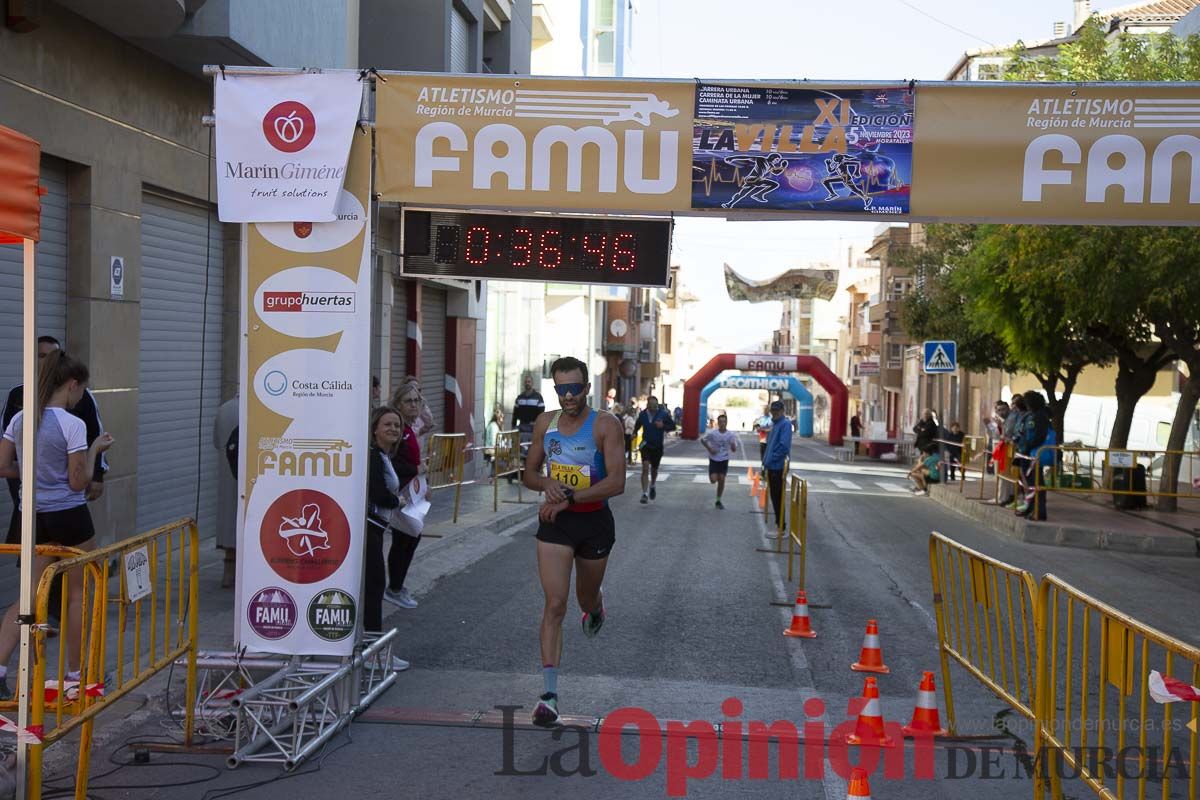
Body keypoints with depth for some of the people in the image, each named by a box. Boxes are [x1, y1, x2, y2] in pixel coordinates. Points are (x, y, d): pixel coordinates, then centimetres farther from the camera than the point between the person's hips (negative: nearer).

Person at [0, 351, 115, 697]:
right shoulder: (72, 425, -15)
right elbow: (79, 482, -12)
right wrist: (95, 450, 0)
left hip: (33, 516, 6)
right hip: (68, 516, -5)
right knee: (77, 594, 10)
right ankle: (75, 672, 19)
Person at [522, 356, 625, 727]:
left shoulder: (605, 425, -13)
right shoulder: (545, 423, 1)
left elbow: (616, 482, -21)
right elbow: (529, 473, 11)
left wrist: (568, 498, -26)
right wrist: (546, 484, -13)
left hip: (595, 522, -1)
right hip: (555, 521, 1)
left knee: (586, 599, 20)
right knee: (555, 605, -10)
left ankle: (595, 608, 60)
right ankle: (549, 694, -9)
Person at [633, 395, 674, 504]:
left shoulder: (663, 414, -11)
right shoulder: (643, 414, -5)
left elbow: (673, 426, -4)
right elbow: (638, 425, 15)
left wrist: (663, 426, -22)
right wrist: (634, 432, -2)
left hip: (658, 446, 1)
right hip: (646, 445, -1)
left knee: (654, 469, 17)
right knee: (645, 468, -16)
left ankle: (652, 486, 48)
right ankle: (645, 494, -15)